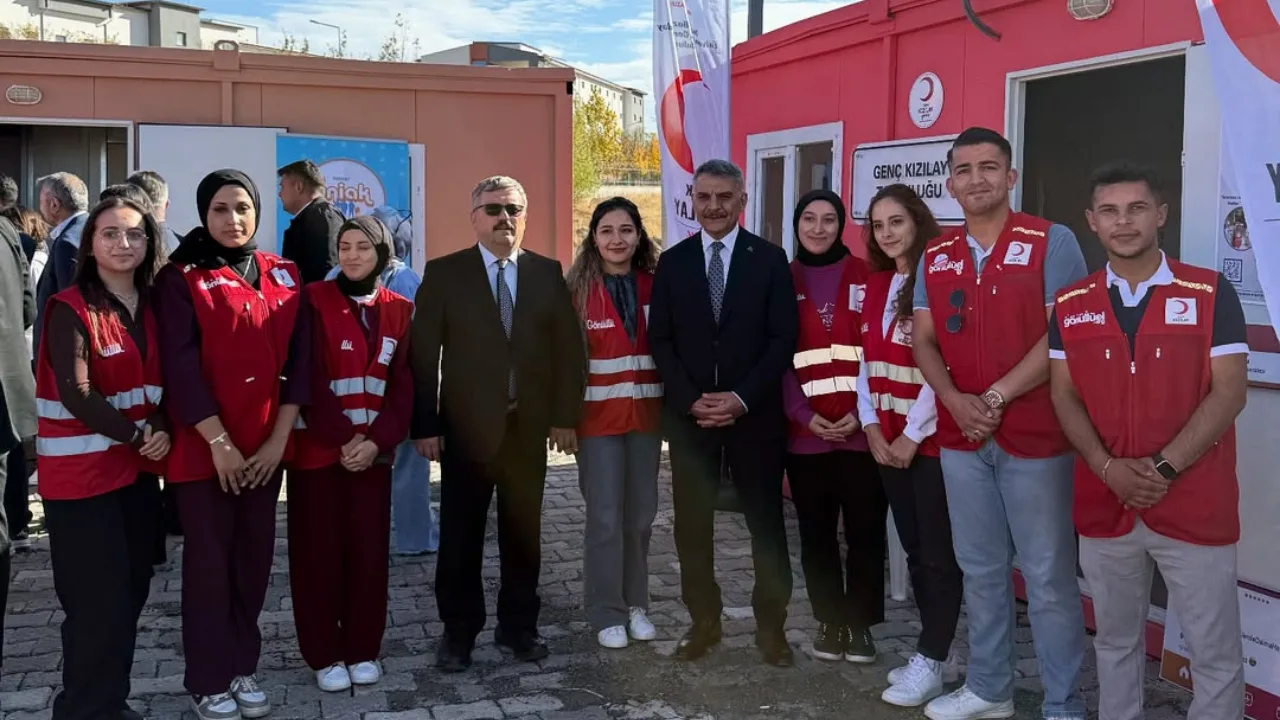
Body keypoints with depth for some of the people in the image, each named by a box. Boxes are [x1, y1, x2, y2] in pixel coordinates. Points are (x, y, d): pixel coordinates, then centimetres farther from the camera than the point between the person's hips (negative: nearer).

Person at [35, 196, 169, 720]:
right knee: (99, 599, -3)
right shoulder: (70, 310, -9)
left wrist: (163, 431, -8)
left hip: (138, 468, 6)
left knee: (131, 591, 10)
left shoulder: (152, 307, 9)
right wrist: (137, 434, -14)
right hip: (81, 472, -6)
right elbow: (75, 393, -17)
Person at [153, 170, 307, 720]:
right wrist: (219, 442, -16)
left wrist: (279, 437, -4)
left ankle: (243, 668, 25)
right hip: (203, 447, -4)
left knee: (255, 558, 10)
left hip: (265, 446, 4)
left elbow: (298, 360, 4)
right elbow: (180, 367, -11)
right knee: (209, 562, 3)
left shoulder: (284, 276, 7)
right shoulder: (181, 278, -4)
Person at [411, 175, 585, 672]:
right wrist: (425, 425, -9)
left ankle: (519, 625, 25)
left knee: (524, 532, 11)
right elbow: (424, 353, -4)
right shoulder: (444, 273, -1)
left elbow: (568, 347, 5)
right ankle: (458, 631, 19)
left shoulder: (547, 273, 6)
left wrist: (565, 415, 0)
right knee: (460, 535, 6)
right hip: (466, 426, -2)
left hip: (529, 426, 2)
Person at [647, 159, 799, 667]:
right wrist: (690, 400, -10)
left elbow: (783, 339, -4)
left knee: (766, 523, 5)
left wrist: (742, 398, -14)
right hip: (688, 415, 2)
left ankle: (771, 626, 17)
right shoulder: (672, 262, 6)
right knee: (692, 526, 6)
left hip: (754, 413, -1)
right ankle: (703, 622, 19)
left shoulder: (769, 259, 1)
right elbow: (660, 340, 3)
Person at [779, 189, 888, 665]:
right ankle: (830, 621, 21)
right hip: (805, 431, 1)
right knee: (816, 533, 8)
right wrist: (804, 415, -9)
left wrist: (863, 412, -11)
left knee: (865, 531, 3)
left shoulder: (866, 277, 4)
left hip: (862, 428, -1)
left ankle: (860, 624, 17)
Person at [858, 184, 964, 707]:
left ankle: (931, 662, 10)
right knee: (914, 550, 13)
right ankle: (939, 654, 23)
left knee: (939, 553, 0)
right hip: (887, 439, 8)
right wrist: (871, 424, 2)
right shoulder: (876, 285, 12)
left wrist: (913, 434, -13)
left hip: (932, 439, -7)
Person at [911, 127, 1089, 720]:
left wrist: (998, 397, -15)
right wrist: (955, 400, -11)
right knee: (981, 569, 15)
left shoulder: (1052, 242, -6)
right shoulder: (936, 255, 10)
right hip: (959, 438, 5)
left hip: (1035, 436, -5)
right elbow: (923, 339, 7)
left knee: (1048, 575, 2)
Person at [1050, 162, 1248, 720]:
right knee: (1115, 641, 17)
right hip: (1102, 505, 3)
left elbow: (1229, 392, -7)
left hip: (1195, 505, -3)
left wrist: (1164, 468, -15)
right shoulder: (1070, 304, 6)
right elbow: (1064, 395, 4)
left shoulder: (1211, 293, -3)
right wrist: (1108, 468, -10)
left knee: (1214, 651, 5)